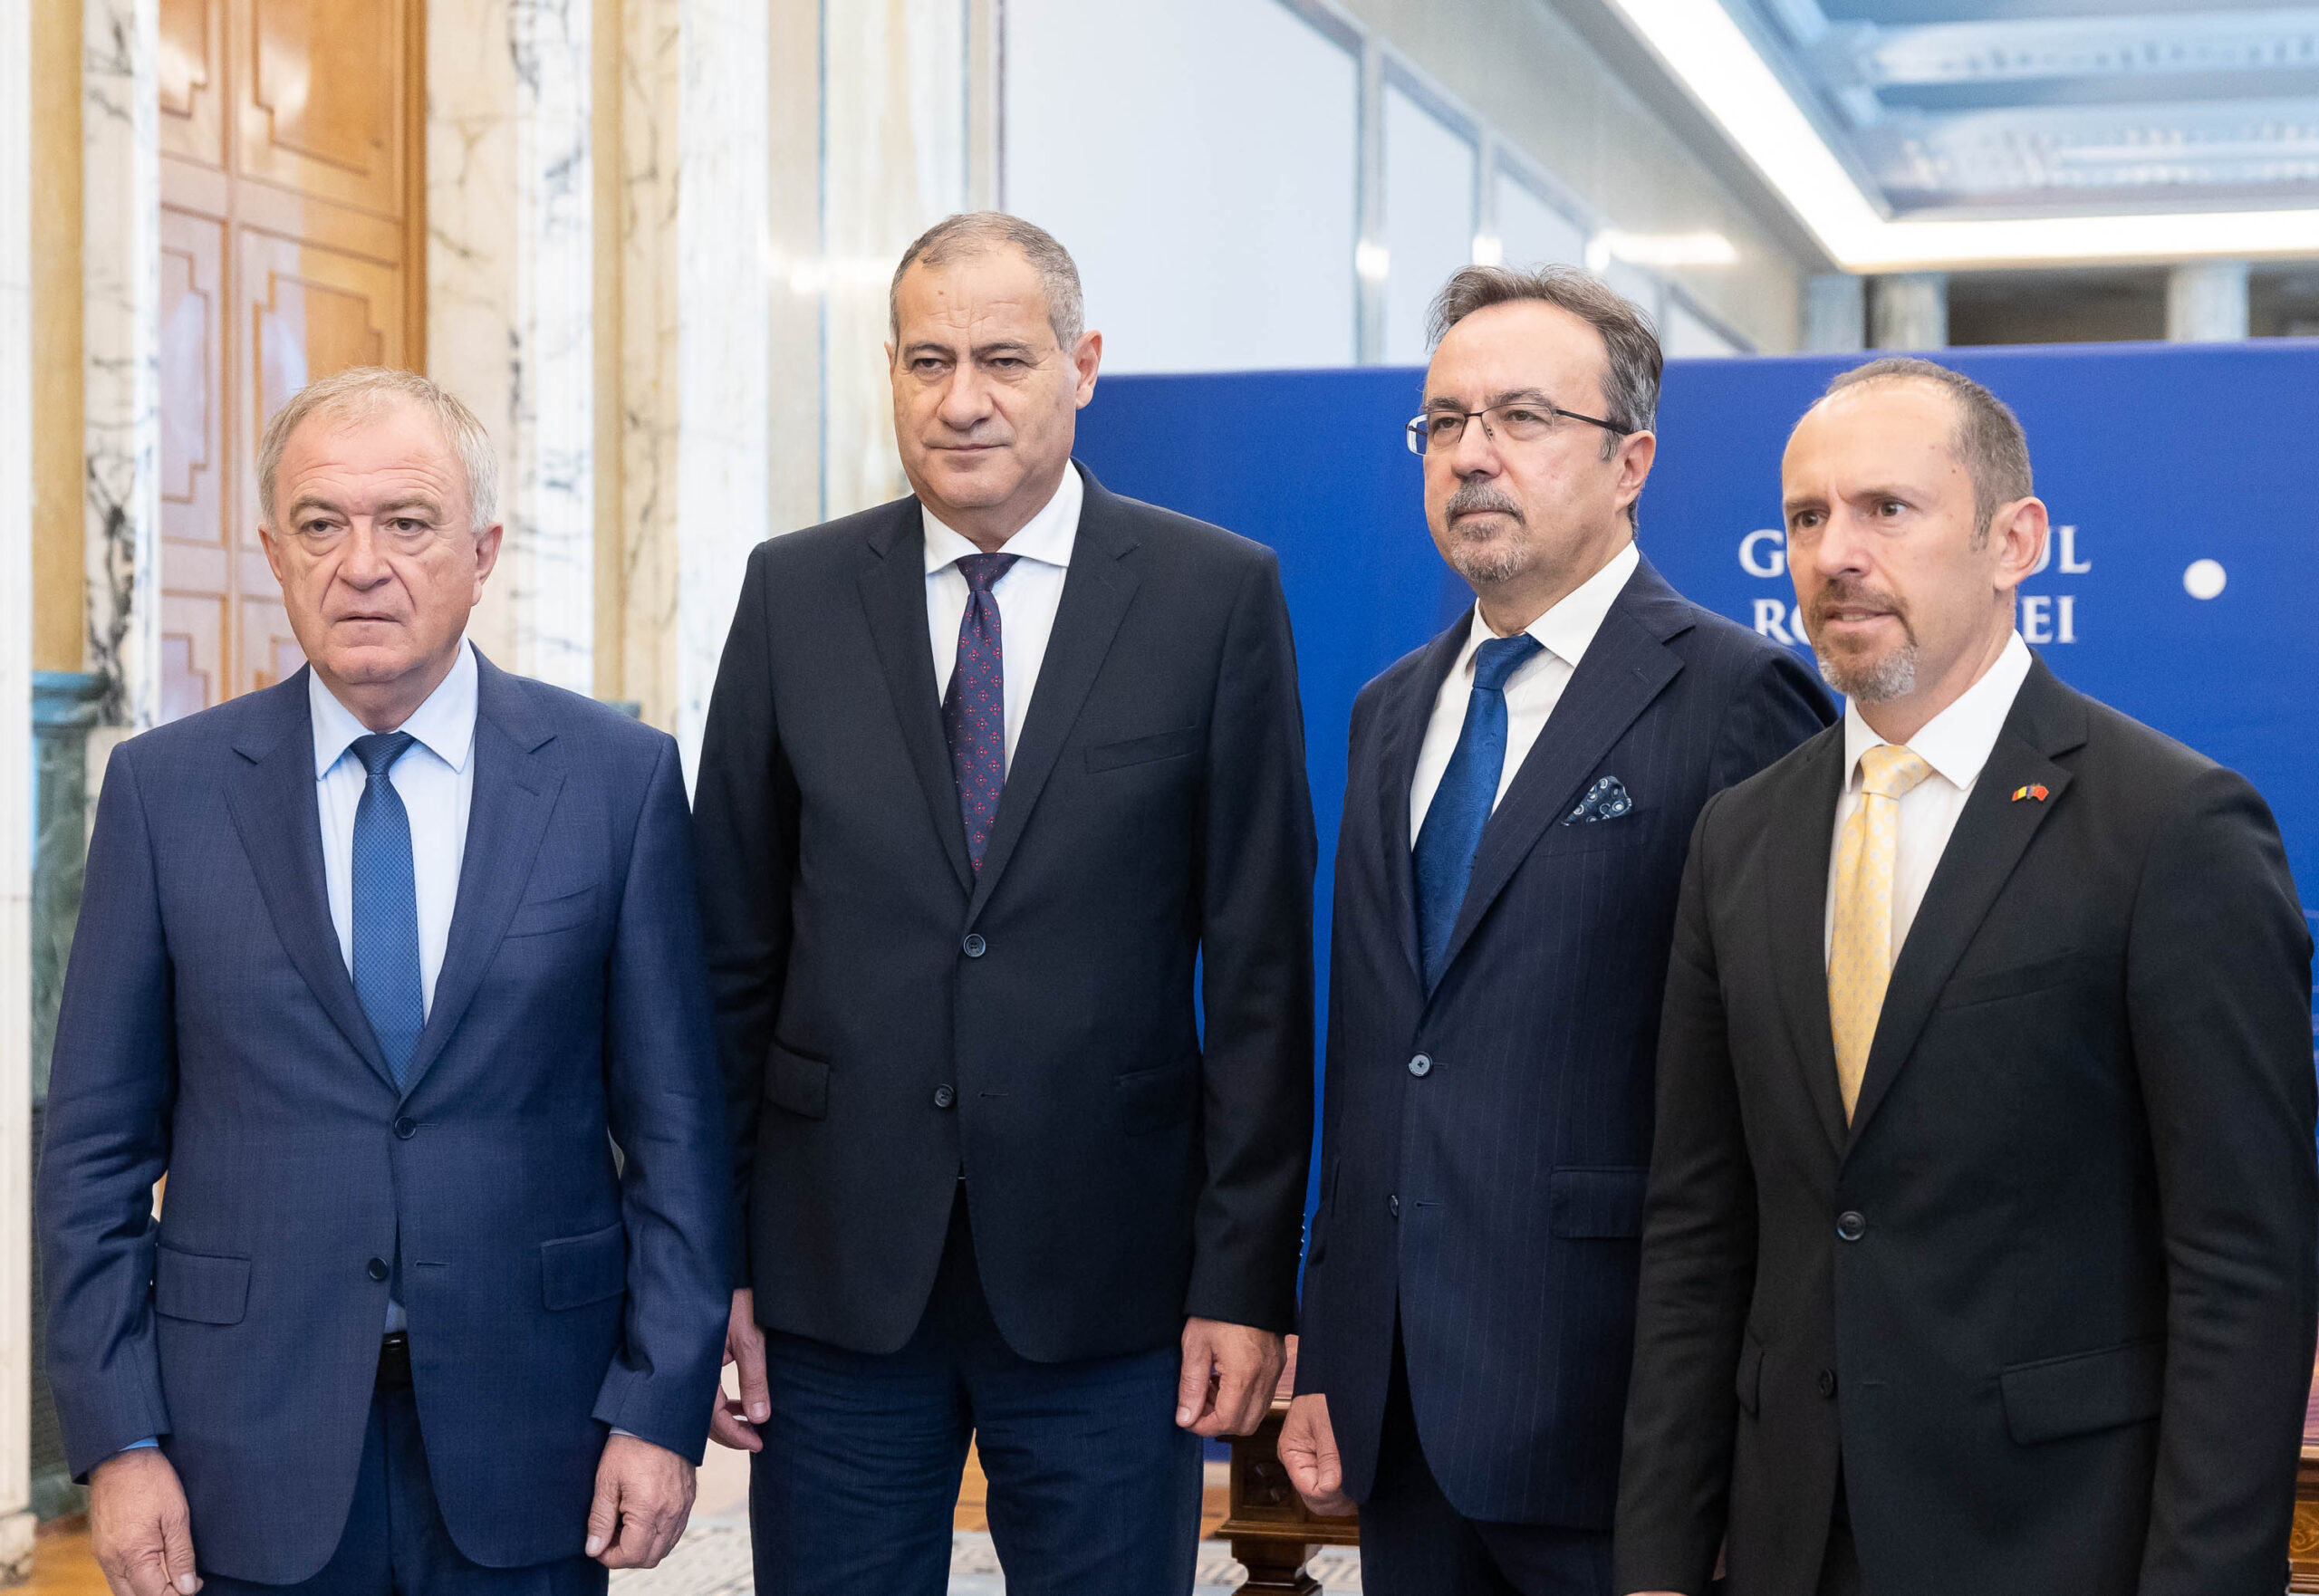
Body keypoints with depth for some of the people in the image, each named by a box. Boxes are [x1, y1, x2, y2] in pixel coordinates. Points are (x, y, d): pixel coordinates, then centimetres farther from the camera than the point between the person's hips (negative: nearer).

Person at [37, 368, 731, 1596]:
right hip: (254, 1449, 1)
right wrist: (117, 1439, -4)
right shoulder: (162, 789, 1)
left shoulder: (616, 778, -1)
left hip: (529, 1443, 0)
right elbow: (97, 1147, 2)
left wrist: (661, 1407, -5)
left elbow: (675, 1123, 0)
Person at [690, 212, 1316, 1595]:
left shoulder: (1219, 595, -1)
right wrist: (714, 1259, 2)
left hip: (1106, 1279, -1)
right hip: (834, 1274, 2)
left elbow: (1259, 963, -2)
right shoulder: (795, 595, 5)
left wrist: (1247, 1276, -6)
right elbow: (735, 950, 5)